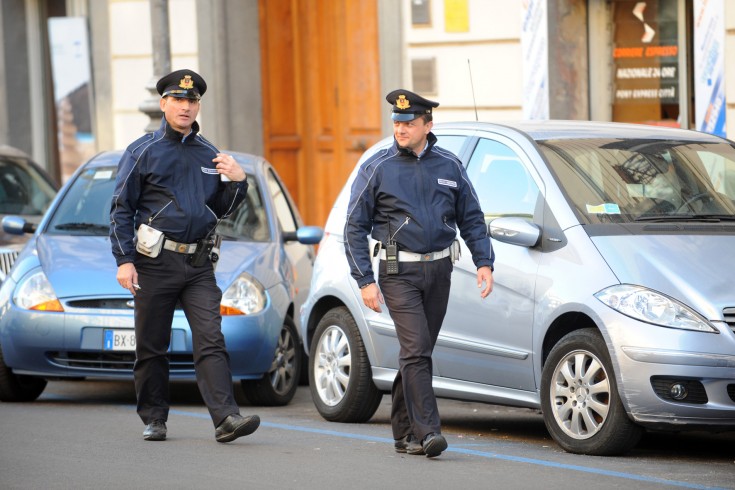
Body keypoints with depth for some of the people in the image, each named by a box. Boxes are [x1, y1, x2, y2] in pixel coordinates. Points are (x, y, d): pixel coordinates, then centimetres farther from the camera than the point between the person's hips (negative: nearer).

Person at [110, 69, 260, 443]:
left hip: (199, 265, 2)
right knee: (151, 346, 4)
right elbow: (121, 209, 0)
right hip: (156, 262, -2)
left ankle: (225, 418, -20)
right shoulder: (144, 152, 2)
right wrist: (124, 260, -9)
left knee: (210, 341, -10)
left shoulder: (209, 155, 14)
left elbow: (221, 211, 20)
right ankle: (153, 419, 15)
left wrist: (236, 182, 0)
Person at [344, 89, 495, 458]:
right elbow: (355, 227, 0)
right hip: (399, 271, -4)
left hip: (438, 271, 4)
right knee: (416, 348, -15)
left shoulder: (449, 167, 7)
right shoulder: (377, 168, -1)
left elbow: (472, 219, 14)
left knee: (419, 352, 9)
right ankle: (427, 431, -20)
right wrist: (365, 281, -7)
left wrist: (484, 262, 1)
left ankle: (404, 433, 19)